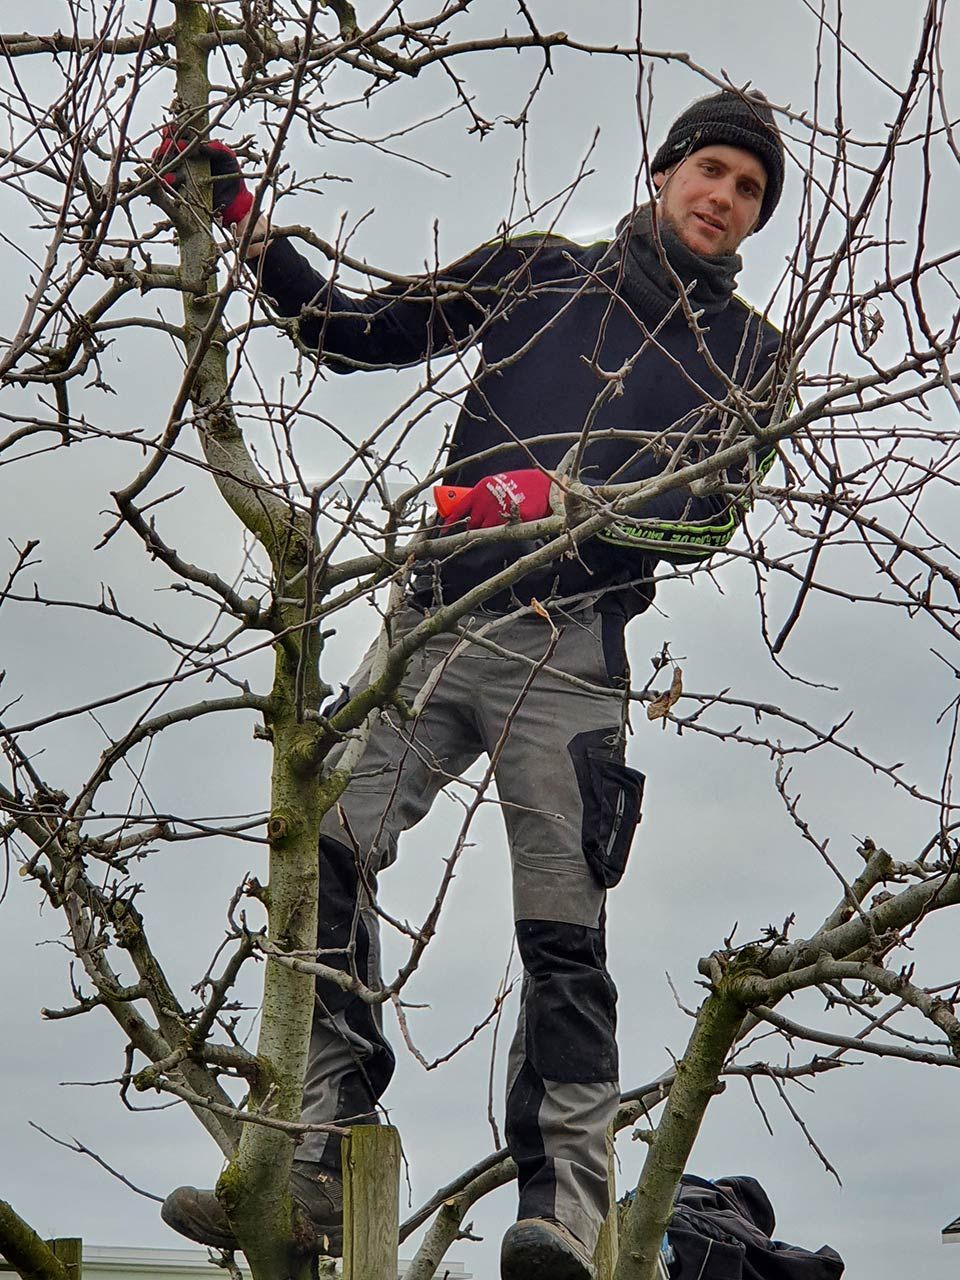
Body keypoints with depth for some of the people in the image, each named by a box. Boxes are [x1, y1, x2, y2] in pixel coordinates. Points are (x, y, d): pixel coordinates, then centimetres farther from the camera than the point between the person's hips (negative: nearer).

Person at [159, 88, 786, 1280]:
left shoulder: (746, 349, 16)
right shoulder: (536, 271, 20)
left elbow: (711, 512, 0)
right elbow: (358, 333, 22)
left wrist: (562, 499, -15)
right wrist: (244, 224, 13)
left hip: (570, 654, -2)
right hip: (439, 620, 2)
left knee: (562, 935, -11)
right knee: (324, 850, -16)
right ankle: (321, 1155, -14)